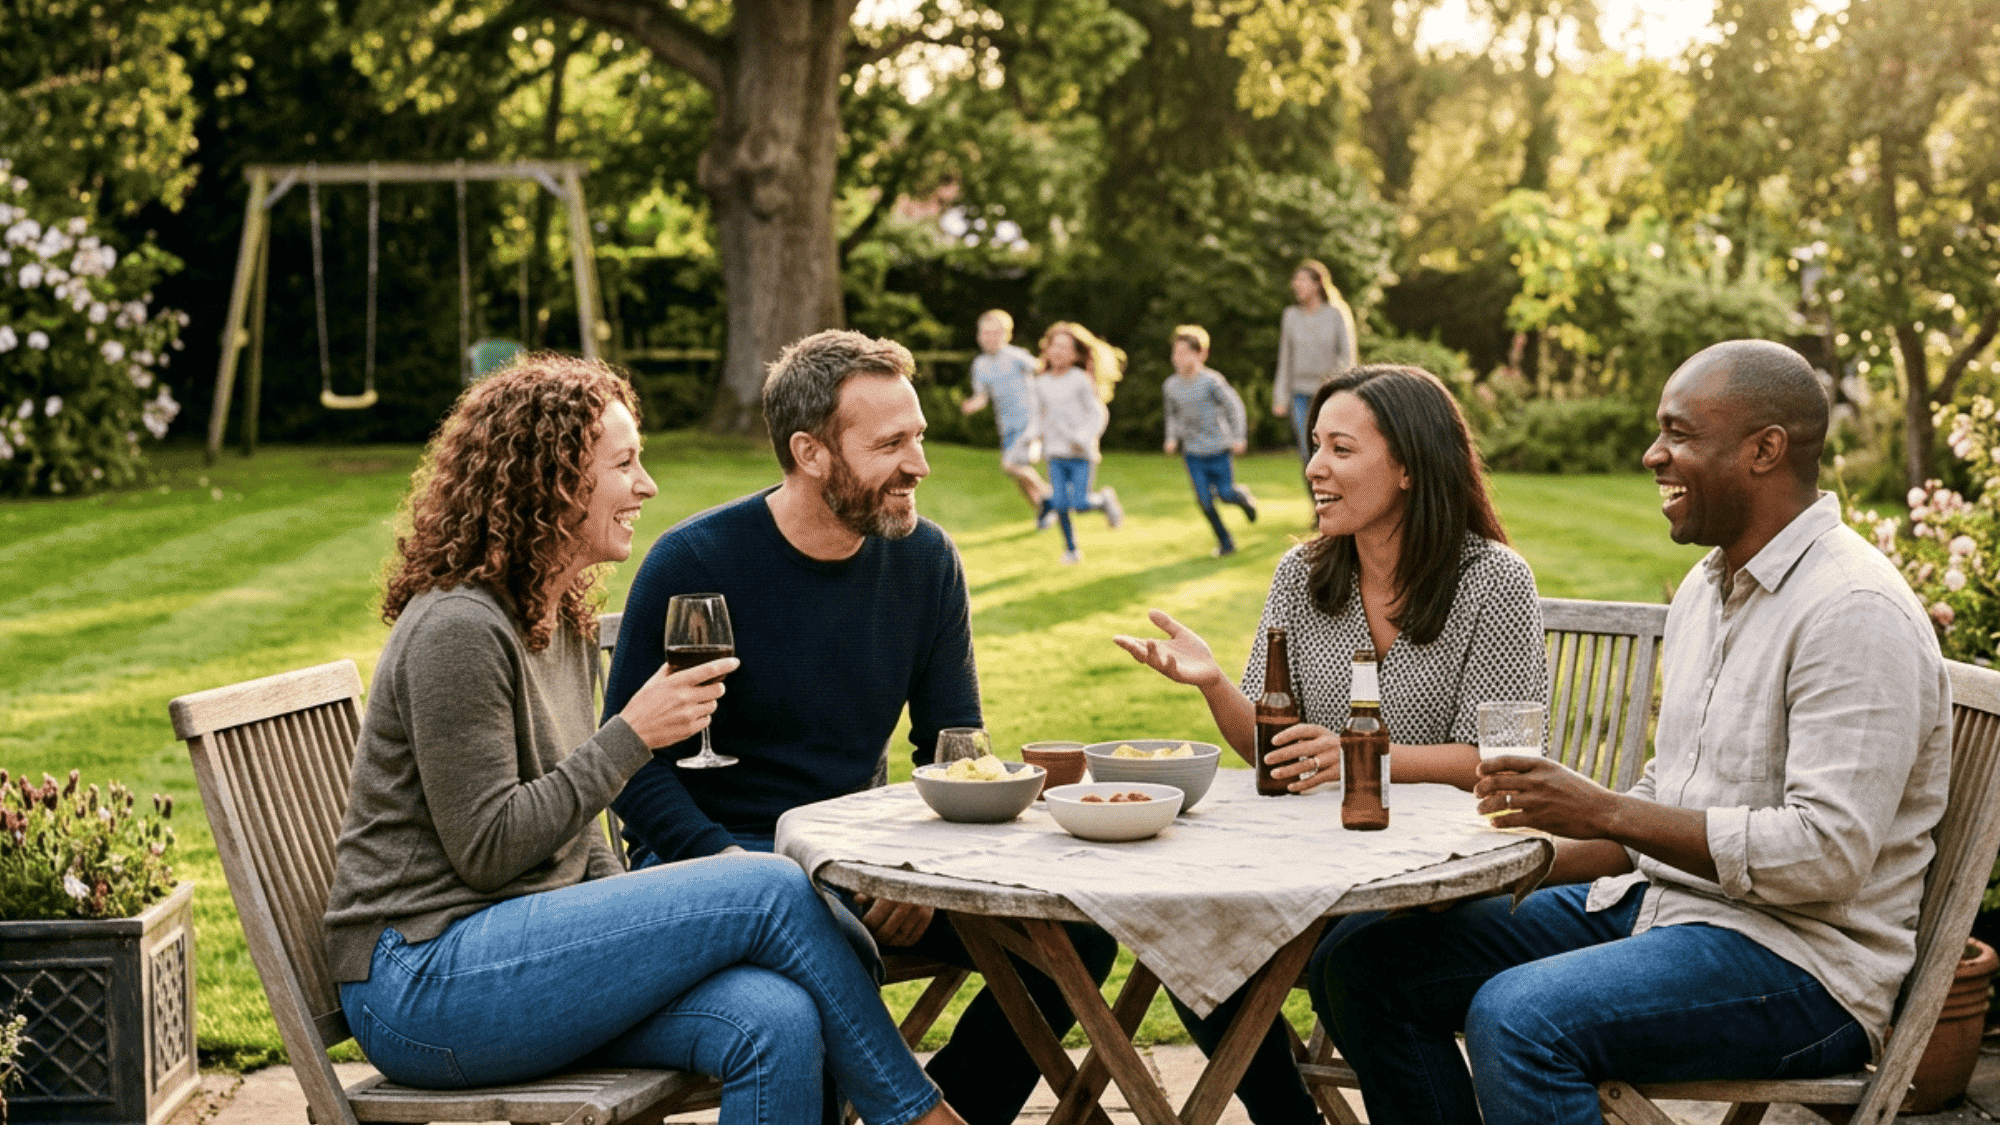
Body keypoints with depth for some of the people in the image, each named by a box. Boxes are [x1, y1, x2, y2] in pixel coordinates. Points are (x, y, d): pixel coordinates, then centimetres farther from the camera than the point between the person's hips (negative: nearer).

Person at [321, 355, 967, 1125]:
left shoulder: (563, 621, 15)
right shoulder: (458, 630, -15)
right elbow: (486, 849, -18)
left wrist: (635, 919, 5)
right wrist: (632, 735, -16)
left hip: (528, 939, 8)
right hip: (424, 983, -8)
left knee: (778, 1024, -20)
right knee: (772, 891, -19)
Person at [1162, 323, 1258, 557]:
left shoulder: (1211, 381, -15)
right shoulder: (1171, 386, 0)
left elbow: (1234, 406, -6)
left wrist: (1239, 437, -8)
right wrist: (1172, 438, 3)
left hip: (1217, 449, -3)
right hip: (1192, 453, 4)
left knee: (1225, 493, 0)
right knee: (1204, 500, -1)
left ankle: (1243, 496, 37)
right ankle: (1224, 541, 14)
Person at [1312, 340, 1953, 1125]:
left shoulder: (1855, 613, -17)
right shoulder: (1706, 587, 14)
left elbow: (1827, 853, -25)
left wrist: (1608, 814, -22)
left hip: (1799, 957, -9)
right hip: (1651, 900, 9)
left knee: (1518, 1016, -34)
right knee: (1362, 959, 1)